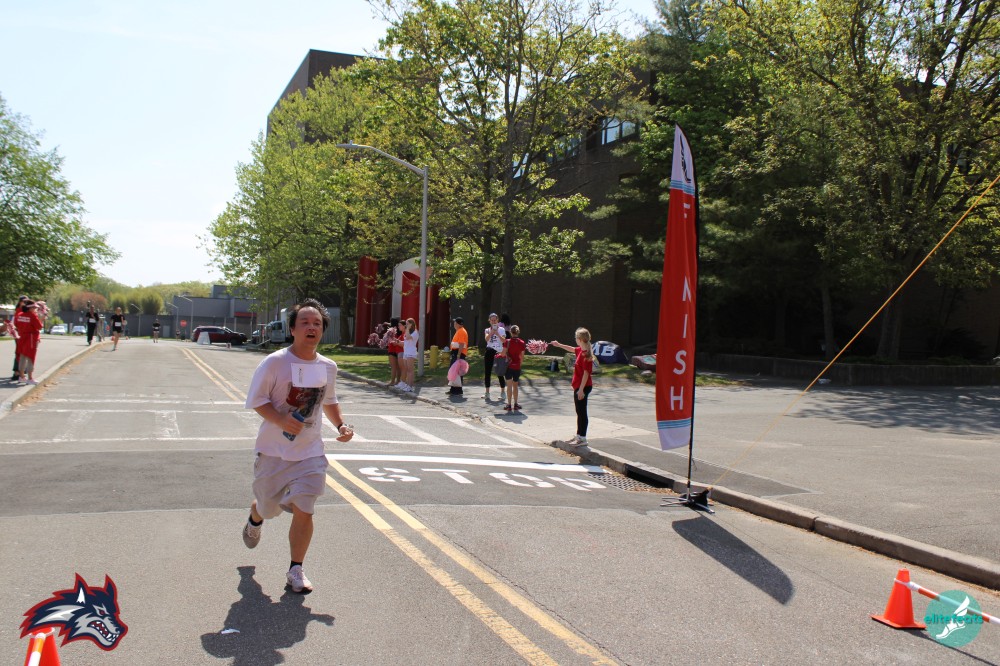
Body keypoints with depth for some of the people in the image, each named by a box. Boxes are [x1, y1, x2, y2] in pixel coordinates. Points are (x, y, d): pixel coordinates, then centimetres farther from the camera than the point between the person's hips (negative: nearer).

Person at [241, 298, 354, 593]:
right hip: (273, 450, -2)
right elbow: (256, 400, -10)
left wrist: (341, 425, 3)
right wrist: (281, 420, -26)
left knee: (303, 511, -7)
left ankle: (296, 570, 10)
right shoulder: (274, 362, -13)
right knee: (268, 507, 15)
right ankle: (255, 520, 54)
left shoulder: (328, 367, 2)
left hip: (310, 453, 2)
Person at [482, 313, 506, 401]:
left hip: (498, 352, -3)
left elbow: (504, 340, -11)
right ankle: (487, 393, 11)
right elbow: (486, 339, -10)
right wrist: (491, 332, -22)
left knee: (500, 373, -2)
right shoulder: (487, 330, 10)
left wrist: (497, 333, -21)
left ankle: (502, 392, 6)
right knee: (487, 372, 3)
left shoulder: (501, 329, 3)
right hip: (489, 352, 3)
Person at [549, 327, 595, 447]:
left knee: (582, 412, -4)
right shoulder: (580, 350, 7)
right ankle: (579, 435, 26)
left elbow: (586, 373, -23)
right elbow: (572, 349, 31)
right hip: (578, 386, 10)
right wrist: (559, 345, 42)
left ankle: (582, 439, 1)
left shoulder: (586, 354, -21)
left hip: (583, 387, -10)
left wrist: (581, 389, -24)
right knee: (579, 412, 16)